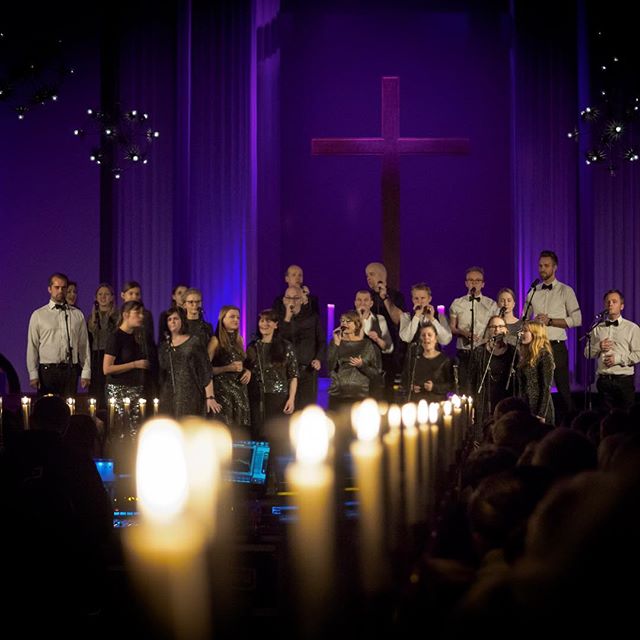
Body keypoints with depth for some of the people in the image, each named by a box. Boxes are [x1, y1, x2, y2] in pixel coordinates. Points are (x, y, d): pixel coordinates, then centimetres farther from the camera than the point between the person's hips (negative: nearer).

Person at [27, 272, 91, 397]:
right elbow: (32, 346, 3)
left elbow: (84, 345, 8)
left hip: (71, 371, 1)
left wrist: (86, 373, 1)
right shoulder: (38, 315, 6)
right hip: (47, 371, -1)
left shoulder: (78, 315, 10)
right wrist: (33, 375, -4)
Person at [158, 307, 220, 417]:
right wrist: (160, 399, 8)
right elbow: (161, 375, 16)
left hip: (190, 396, -4)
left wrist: (210, 397, -11)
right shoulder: (164, 346, 14)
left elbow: (205, 371, -3)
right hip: (169, 398, 4)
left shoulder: (194, 342, 1)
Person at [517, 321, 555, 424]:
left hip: (539, 409, -7)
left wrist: (541, 415, -18)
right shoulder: (525, 355, 13)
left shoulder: (544, 355, -9)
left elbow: (546, 387, -13)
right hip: (525, 408, 7)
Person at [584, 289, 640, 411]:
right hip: (604, 379, 3)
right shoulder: (597, 328, 13)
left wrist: (618, 358, -13)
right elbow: (587, 353, 12)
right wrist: (599, 347, -6)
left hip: (624, 379, -3)